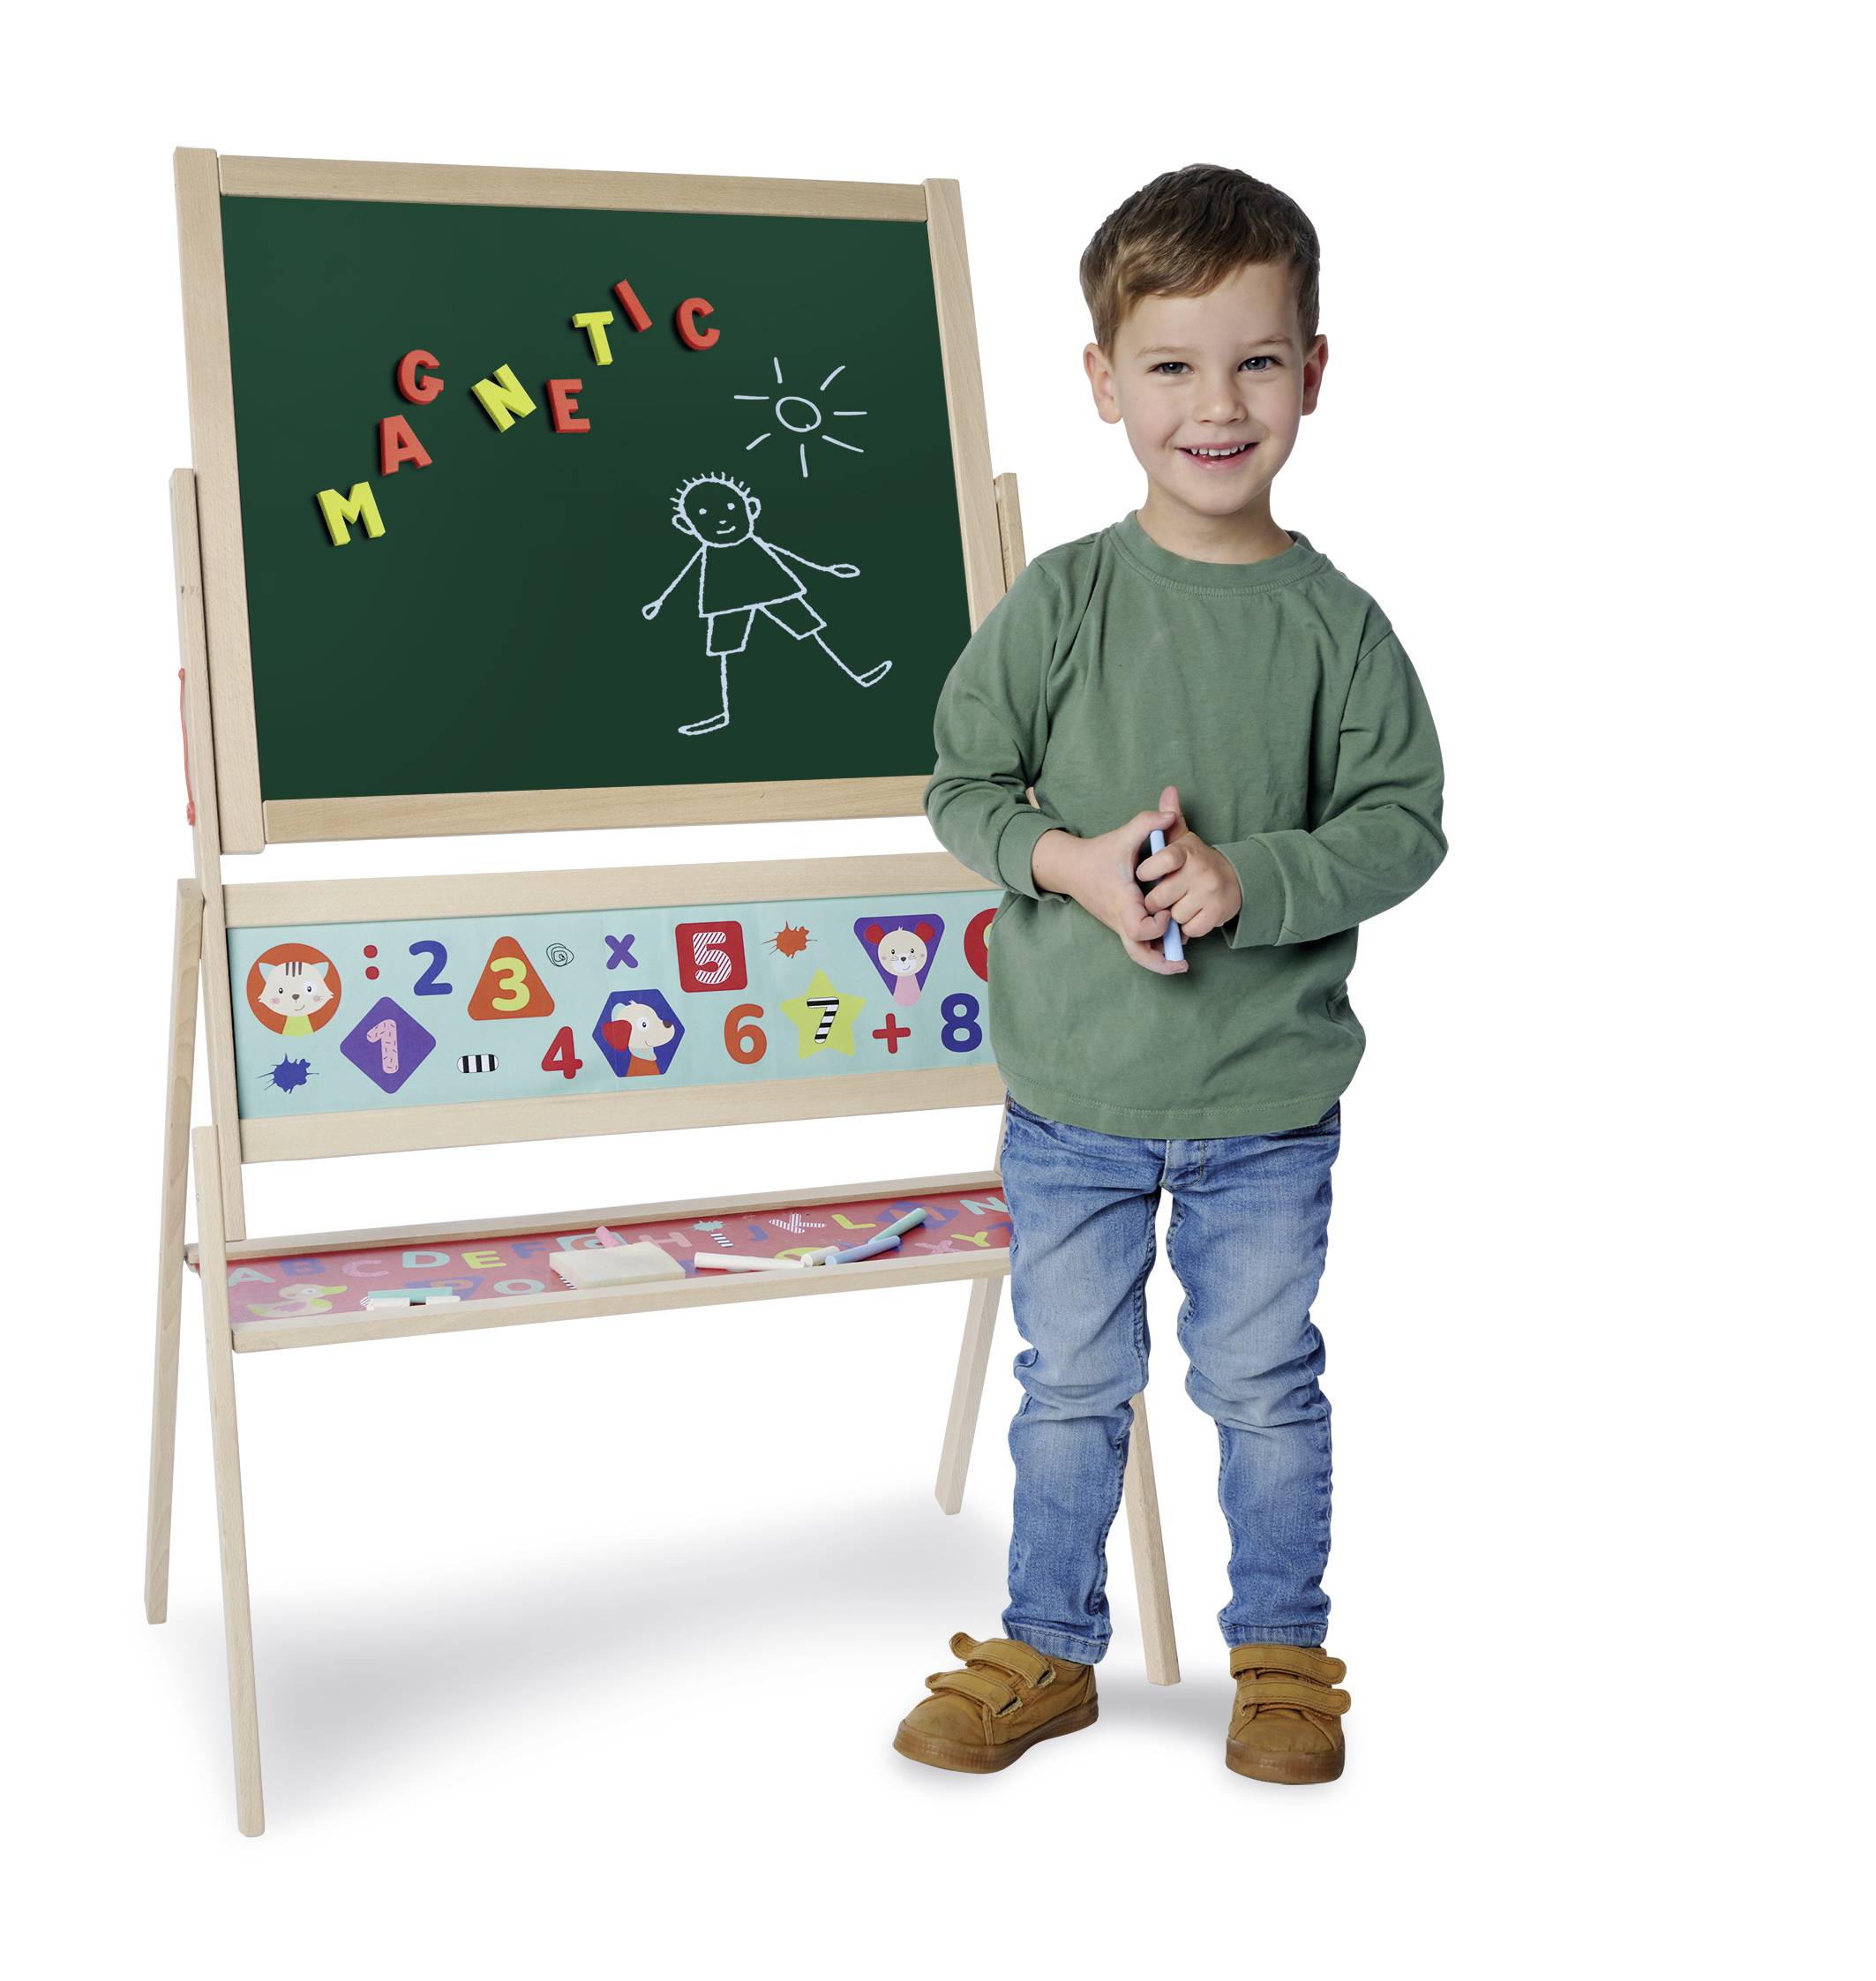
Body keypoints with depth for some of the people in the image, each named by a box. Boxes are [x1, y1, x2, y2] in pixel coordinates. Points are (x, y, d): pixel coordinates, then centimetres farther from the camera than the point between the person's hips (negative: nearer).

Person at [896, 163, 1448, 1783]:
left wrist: (1248, 880, -20)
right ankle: (1049, 1649, 33)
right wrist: (1069, 860, -19)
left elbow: (1403, 825, -5)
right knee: (1072, 1385, 15)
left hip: (1269, 1099, 0)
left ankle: (1283, 1653, 34)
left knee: (1264, 1387, 13)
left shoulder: (1337, 626, -6)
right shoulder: (1059, 602, -6)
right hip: (1070, 1095, 1)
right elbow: (962, 785, 0)